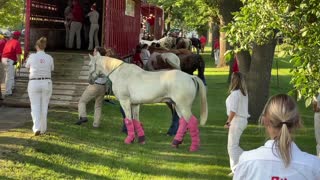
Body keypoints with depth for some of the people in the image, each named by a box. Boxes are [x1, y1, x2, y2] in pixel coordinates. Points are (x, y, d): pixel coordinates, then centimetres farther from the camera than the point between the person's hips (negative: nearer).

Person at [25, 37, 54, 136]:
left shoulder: (32, 56, -7)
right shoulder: (49, 58, -3)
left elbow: (27, 66, 13)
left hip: (34, 83, -2)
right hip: (46, 83, 2)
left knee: (35, 107, 6)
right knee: (44, 107, 15)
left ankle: (37, 128, -13)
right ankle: (43, 129, 20)